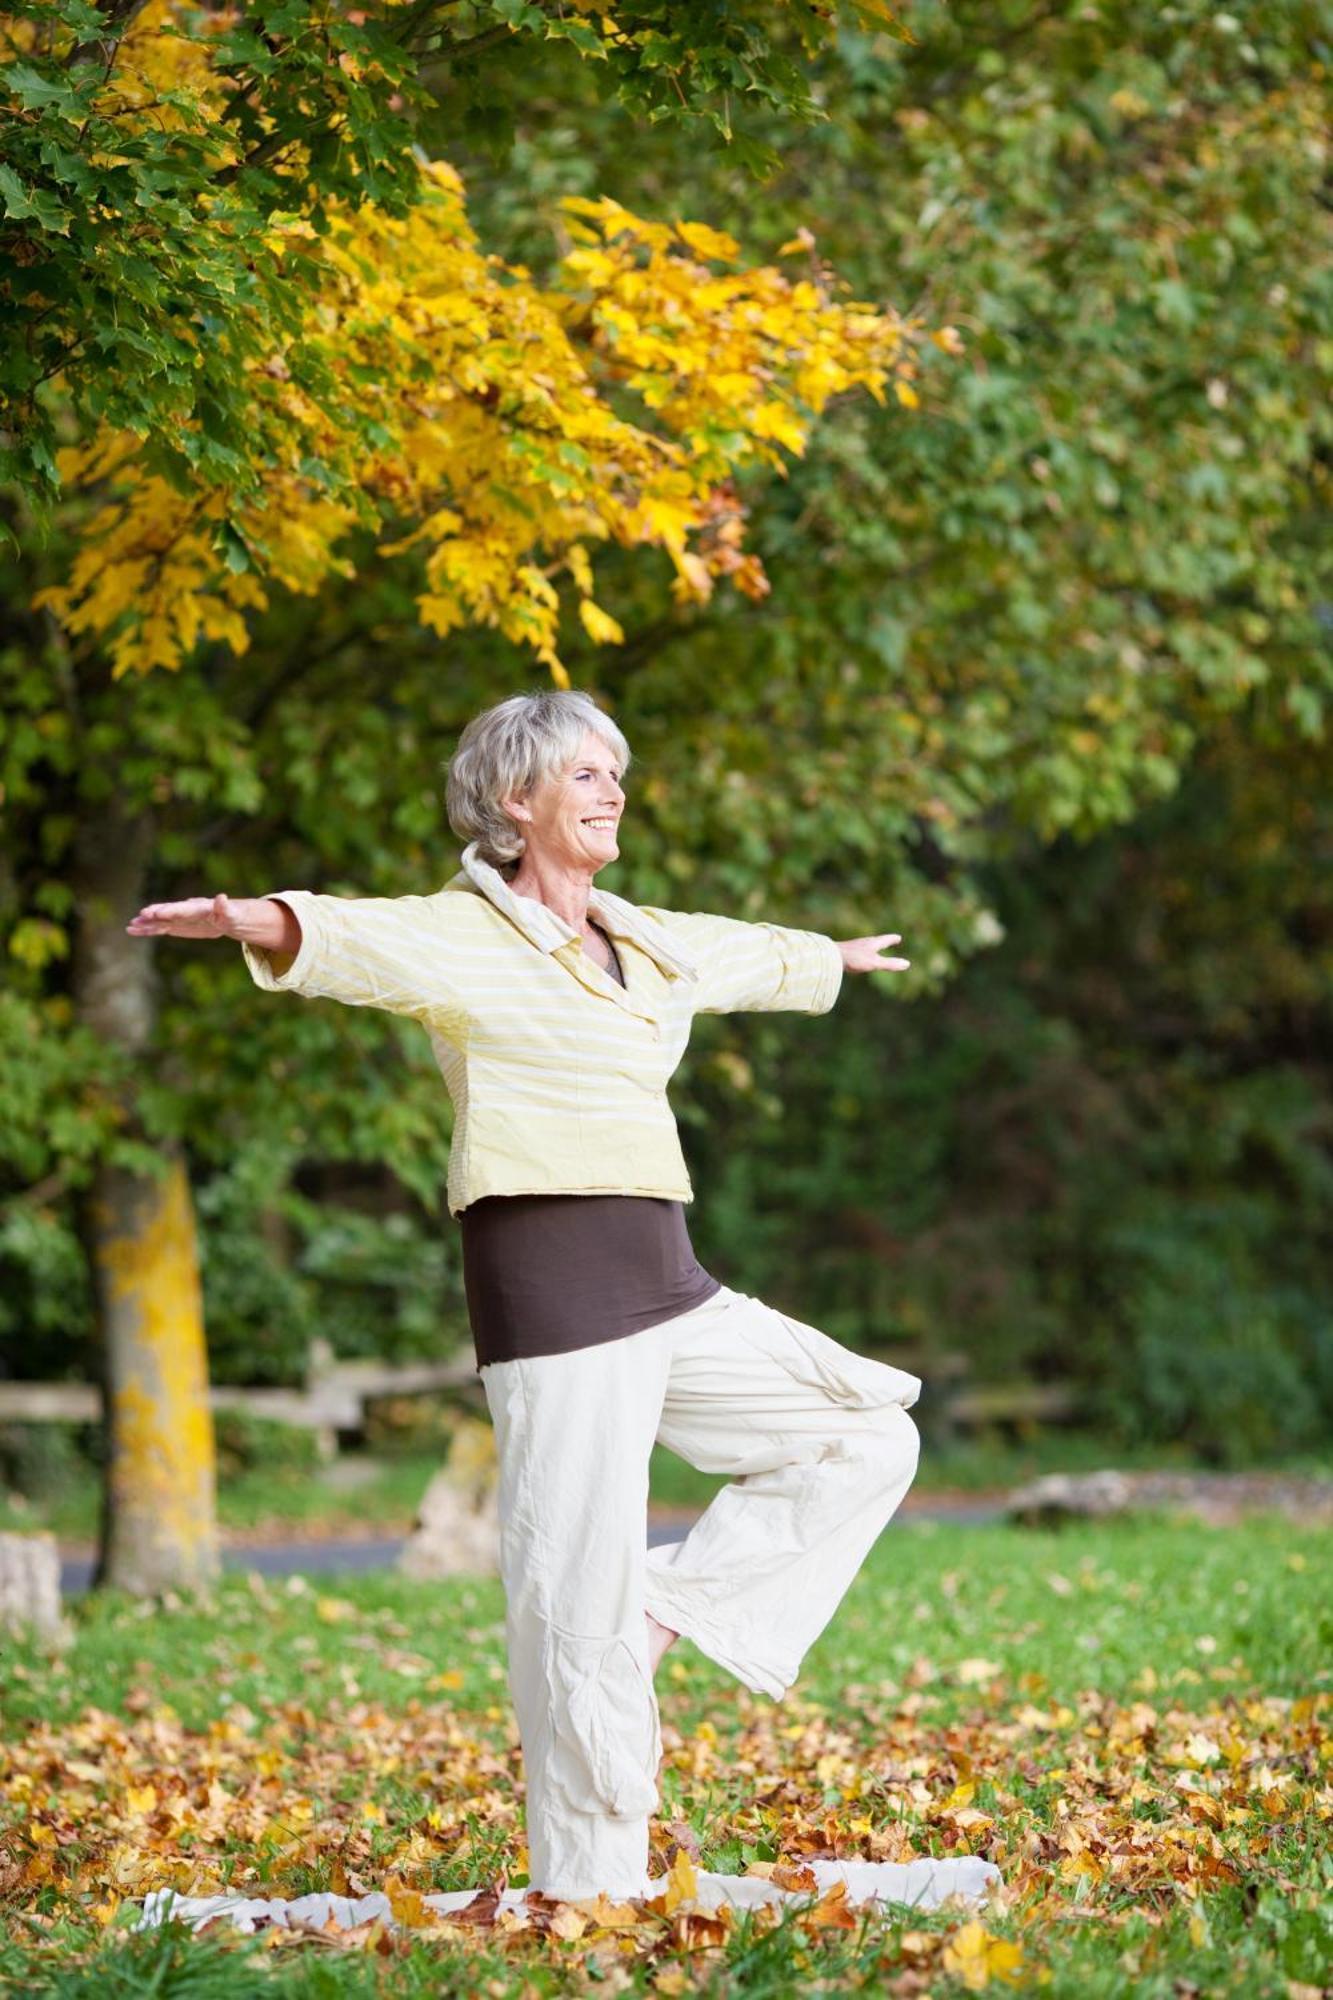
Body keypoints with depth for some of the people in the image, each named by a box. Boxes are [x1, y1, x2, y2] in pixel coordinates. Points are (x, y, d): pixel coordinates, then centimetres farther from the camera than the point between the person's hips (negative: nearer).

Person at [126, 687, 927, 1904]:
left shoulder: (644, 944, 19)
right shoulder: (462, 936, -5)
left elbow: (754, 957, 39)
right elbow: (360, 941, -26)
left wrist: (836, 957, 58)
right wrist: (261, 924, -48)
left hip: (667, 1286, 9)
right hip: (550, 1281, -8)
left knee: (869, 1431, 14)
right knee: (580, 1587, -8)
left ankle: (669, 1612, 11)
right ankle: (590, 1888, -1)